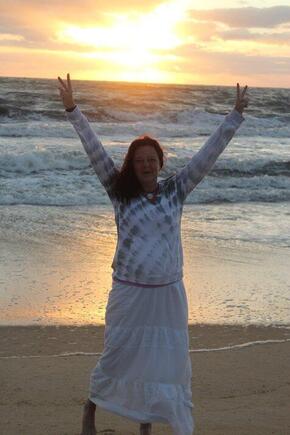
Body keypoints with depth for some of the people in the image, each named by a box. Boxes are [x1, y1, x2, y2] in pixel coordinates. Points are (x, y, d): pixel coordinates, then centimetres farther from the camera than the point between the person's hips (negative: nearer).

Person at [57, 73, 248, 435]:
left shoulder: (175, 190, 1)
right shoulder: (119, 191, -1)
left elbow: (209, 153, -1)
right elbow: (94, 150, -6)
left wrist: (236, 115, -5)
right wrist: (72, 110, -11)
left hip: (168, 294, 1)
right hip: (128, 293, -1)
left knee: (167, 362, 7)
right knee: (115, 357, 12)